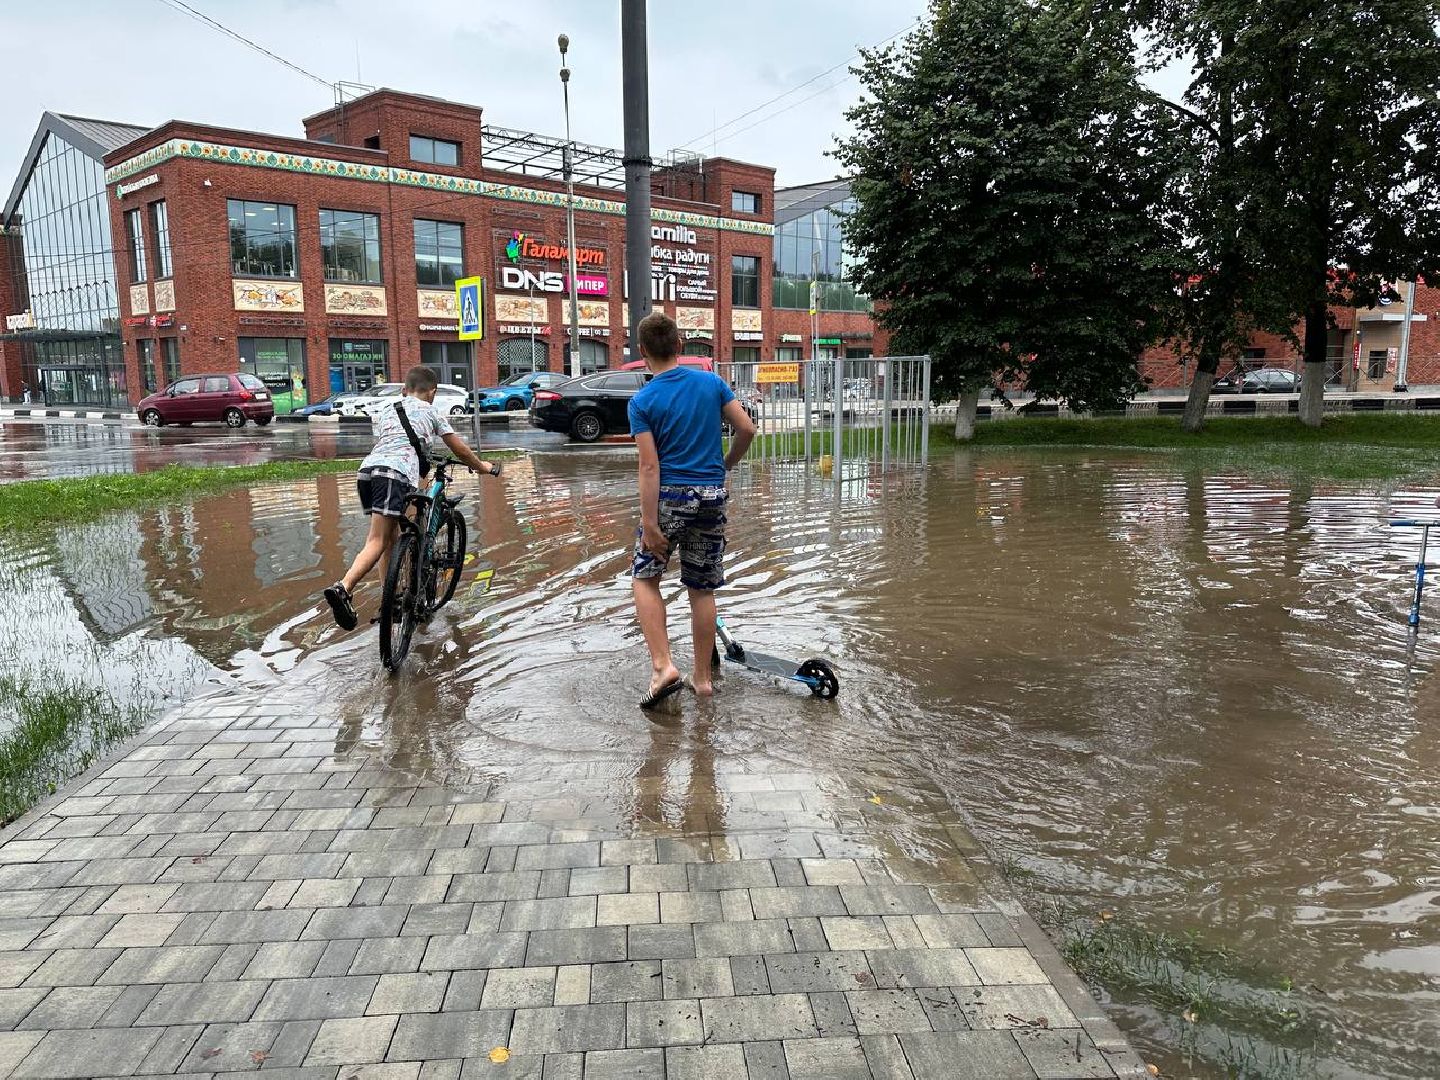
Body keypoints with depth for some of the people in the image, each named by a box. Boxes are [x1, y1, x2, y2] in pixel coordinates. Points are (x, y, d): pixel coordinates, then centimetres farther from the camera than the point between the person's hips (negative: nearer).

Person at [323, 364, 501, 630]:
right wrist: (482, 466, 43)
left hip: (367, 469, 6)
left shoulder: (382, 409, 32)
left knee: (390, 538, 17)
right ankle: (343, 589, -34)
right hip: (396, 473, -6)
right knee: (378, 541, -13)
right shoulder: (430, 411, 20)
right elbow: (460, 450, 25)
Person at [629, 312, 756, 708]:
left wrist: (649, 523, -13)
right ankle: (702, 676, 20)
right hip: (711, 496, 3)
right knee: (702, 589, 12)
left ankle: (662, 665, 1)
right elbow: (747, 429, 2)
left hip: (669, 496, -3)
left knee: (645, 578, 14)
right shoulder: (712, 382, 2)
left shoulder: (642, 401, -7)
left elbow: (650, 466, -13)